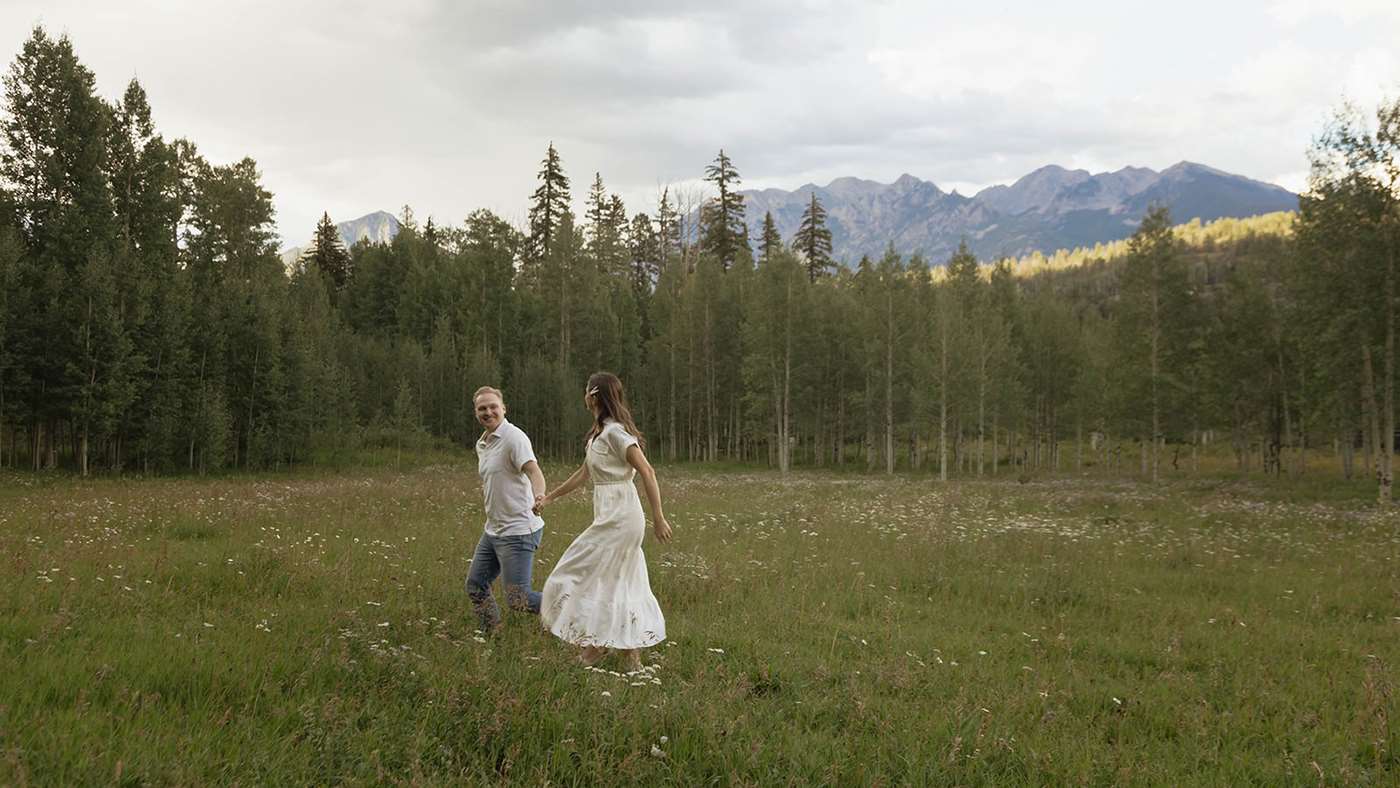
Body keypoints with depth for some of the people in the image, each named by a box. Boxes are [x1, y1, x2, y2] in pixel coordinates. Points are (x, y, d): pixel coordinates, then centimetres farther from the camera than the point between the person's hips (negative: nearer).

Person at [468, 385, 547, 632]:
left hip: (518, 531, -9)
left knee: (517, 599, -10)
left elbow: (533, 471, -31)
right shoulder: (481, 444, 13)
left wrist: (539, 495, -48)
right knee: (475, 586, 14)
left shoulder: (514, 437, -15)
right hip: (493, 529, 9)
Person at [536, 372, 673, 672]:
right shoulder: (599, 432, 14)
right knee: (622, 582, 11)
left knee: (583, 572, 0)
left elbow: (647, 472, -19)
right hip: (611, 516, 9)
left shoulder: (615, 432, -15)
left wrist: (658, 518, -20)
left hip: (618, 518, -9)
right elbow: (583, 473, 23)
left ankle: (596, 643, 10)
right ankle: (632, 655, 15)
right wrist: (550, 497, 28)